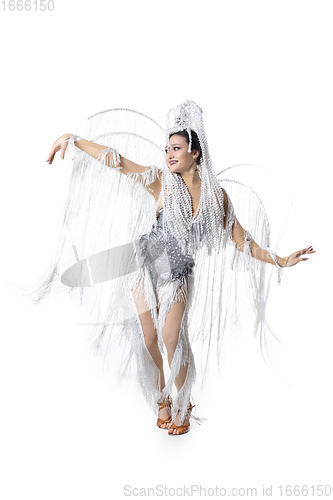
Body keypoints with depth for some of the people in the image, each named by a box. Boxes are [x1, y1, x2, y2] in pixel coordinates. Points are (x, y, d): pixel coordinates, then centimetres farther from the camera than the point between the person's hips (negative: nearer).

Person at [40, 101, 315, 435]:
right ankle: (162, 401, 26)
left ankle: (182, 405, 15)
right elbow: (118, 161, -10)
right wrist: (73, 140, -16)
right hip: (146, 265, 0)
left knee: (172, 337, -8)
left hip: (179, 273, 0)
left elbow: (239, 238, 3)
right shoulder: (161, 180, -7)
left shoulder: (216, 194, -2)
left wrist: (280, 261, 2)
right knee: (148, 338, 3)